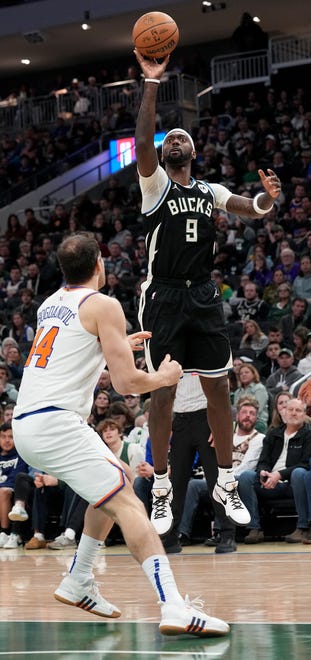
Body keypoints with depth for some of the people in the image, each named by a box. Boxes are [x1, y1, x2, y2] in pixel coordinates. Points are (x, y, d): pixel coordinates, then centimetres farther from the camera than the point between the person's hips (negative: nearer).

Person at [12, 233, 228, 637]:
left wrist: (116, 346, 44)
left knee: (111, 490, 25)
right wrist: (164, 378, 11)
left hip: (24, 424, 9)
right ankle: (174, 609, -28)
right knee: (127, 504, -15)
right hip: (57, 424, -9)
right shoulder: (104, 306, -3)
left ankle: (78, 584, 25)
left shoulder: (50, 304, 21)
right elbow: (126, 383, -7)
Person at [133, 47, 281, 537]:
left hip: (203, 298, 4)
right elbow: (142, 145, -18)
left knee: (218, 390, 5)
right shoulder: (155, 183, 0)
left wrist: (269, 196, -17)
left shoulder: (210, 192, 13)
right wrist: (151, 84, -23)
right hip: (164, 298, -4)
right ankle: (162, 491, 6)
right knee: (163, 394, -3)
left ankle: (226, 485, 15)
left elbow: (254, 209, 8)